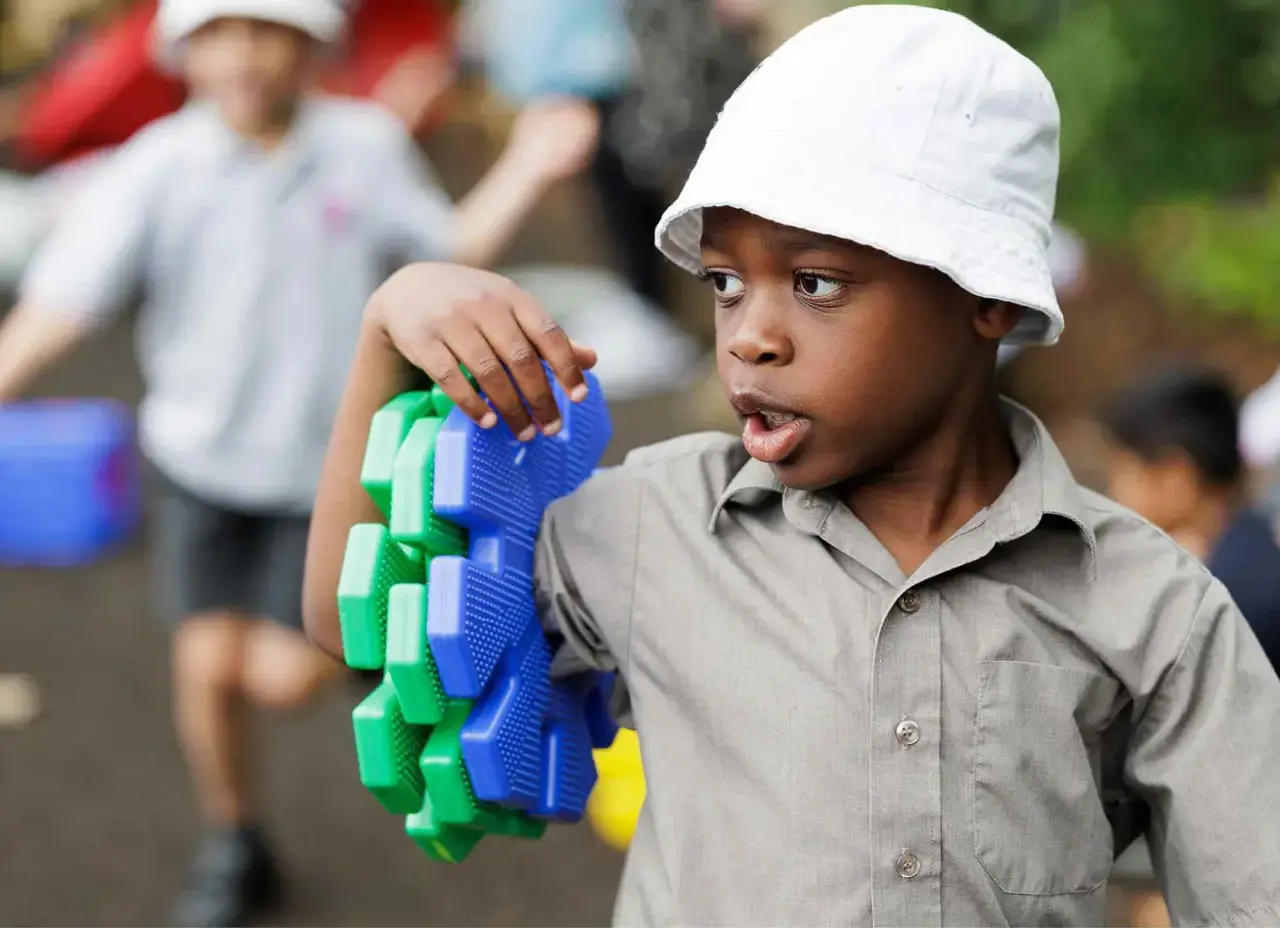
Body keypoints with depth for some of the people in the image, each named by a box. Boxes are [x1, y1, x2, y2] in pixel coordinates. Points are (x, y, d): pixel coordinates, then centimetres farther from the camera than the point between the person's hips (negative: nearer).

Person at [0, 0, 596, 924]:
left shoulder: (368, 147, -10)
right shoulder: (157, 170, -15)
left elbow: (451, 250, 6)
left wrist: (527, 171, -7)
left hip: (332, 460, 0)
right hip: (204, 457, 1)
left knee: (283, 677, -7)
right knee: (209, 663, -4)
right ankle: (232, 846, 24)